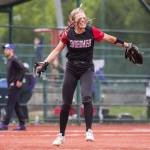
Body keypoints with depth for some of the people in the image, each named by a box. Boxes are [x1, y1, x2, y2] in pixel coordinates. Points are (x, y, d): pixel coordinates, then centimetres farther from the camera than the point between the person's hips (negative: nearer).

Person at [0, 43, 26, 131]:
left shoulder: (14, 60, -12)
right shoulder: (9, 60, 17)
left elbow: (22, 69, -22)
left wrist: (19, 81, -22)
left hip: (15, 85, -10)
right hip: (11, 85, 10)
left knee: (10, 105, -9)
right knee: (17, 105, 10)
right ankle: (22, 124, 12)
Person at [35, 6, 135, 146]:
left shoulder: (91, 31, -12)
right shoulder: (68, 33, -10)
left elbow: (110, 38, -4)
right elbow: (57, 50, -5)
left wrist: (125, 45, -11)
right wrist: (45, 63, -16)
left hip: (86, 70, -1)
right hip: (71, 70, 1)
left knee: (86, 98, -24)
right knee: (66, 104, 4)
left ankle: (89, 130, -14)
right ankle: (61, 135, 18)